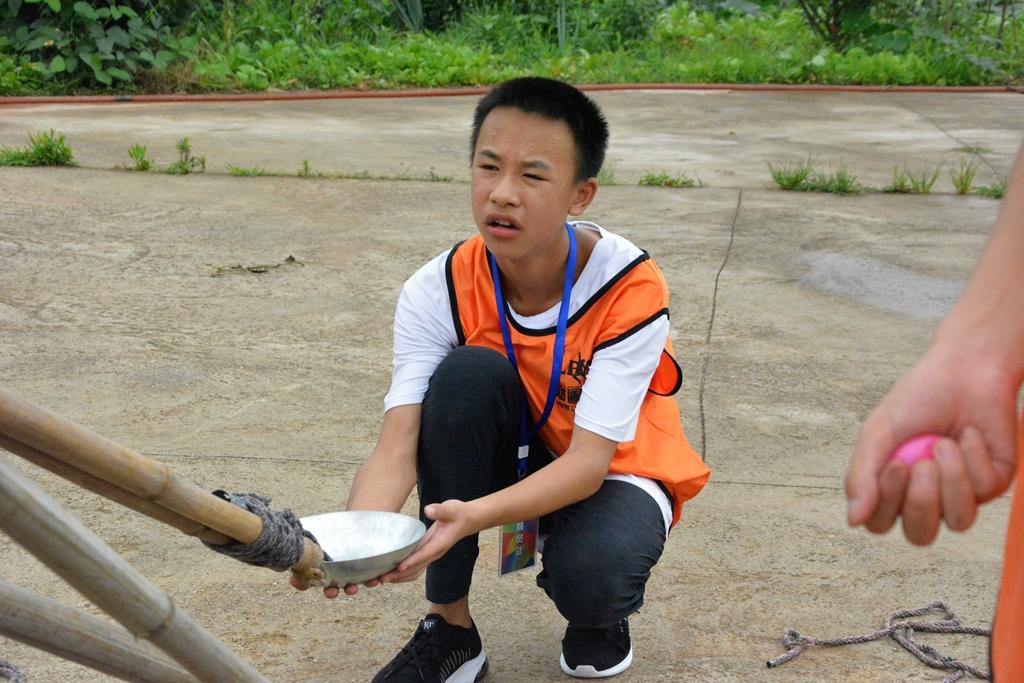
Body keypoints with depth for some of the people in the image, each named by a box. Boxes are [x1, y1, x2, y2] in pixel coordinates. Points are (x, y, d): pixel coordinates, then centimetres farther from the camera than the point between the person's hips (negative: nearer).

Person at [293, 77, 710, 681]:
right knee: (468, 373, -31)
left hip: (613, 470, -2)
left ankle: (600, 619, 6)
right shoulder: (438, 292, -20)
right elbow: (397, 449, -28)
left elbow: (590, 459, -32)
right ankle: (451, 629, -15)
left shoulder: (631, 288, -27)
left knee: (588, 576, -36)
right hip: (514, 452, 3)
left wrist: (476, 514, -51)